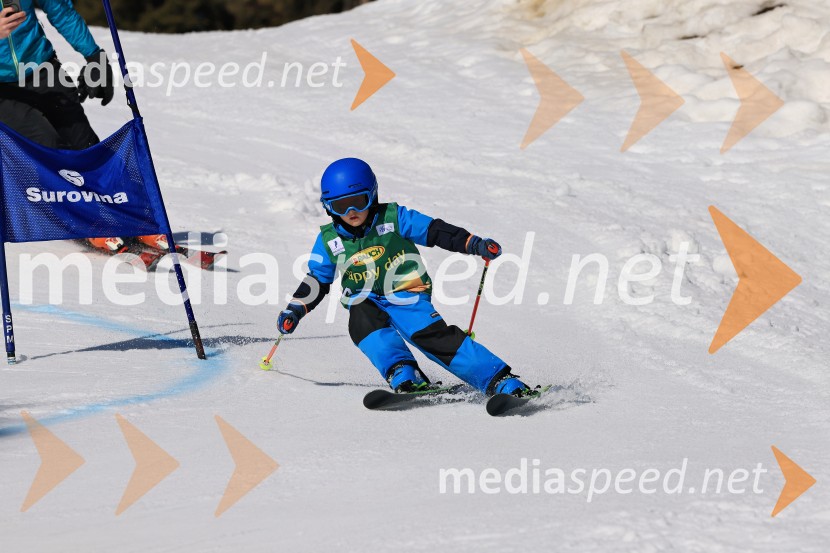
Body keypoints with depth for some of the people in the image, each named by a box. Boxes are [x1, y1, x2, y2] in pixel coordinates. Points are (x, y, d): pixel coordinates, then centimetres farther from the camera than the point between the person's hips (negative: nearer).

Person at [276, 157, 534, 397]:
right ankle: (402, 373, -42)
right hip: (366, 304, 3)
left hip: (406, 296, -3)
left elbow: (435, 231, -4)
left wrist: (475, 244, -14)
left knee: (434, 336, -25)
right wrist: (295, 309, 0)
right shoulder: (329, 240, 4)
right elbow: (317, 279, 13)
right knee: (363, 323, -33)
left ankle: (502, 381, -28)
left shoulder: (394, 219, -5)